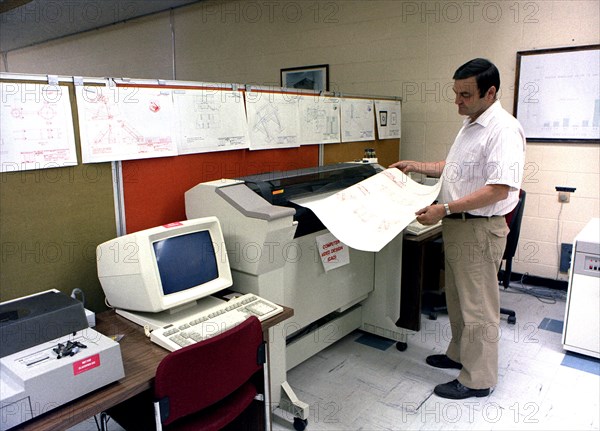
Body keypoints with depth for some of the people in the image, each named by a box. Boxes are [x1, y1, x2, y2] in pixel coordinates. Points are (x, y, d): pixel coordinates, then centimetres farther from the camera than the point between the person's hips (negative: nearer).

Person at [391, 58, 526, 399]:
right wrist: (419, 166, 13)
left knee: (478, 306, 3)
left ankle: (478, 379, 19)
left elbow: (499, 189, -26)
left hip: (480, 230, -10)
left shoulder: (503, 129, -19)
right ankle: (460, 354, 40)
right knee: (458, 298, 21)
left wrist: (445, 208, -28)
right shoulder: (471, 126, 13)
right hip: (457, 226, 10)